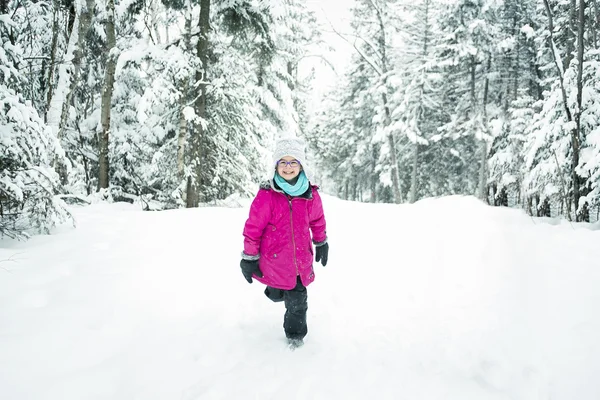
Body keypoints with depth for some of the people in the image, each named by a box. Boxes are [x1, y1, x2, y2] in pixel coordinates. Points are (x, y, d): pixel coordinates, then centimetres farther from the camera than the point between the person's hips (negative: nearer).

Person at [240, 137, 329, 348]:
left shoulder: (311, 194, -4)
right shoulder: (266, 195, -16)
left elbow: (317, 220, 14)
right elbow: (253, 227, -10)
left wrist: (321, 243, 24)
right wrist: (249, 259, -6)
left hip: (302, 258, 3)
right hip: (275, 259, -3)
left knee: (299, 298, 12)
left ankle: (295, 333, 36)